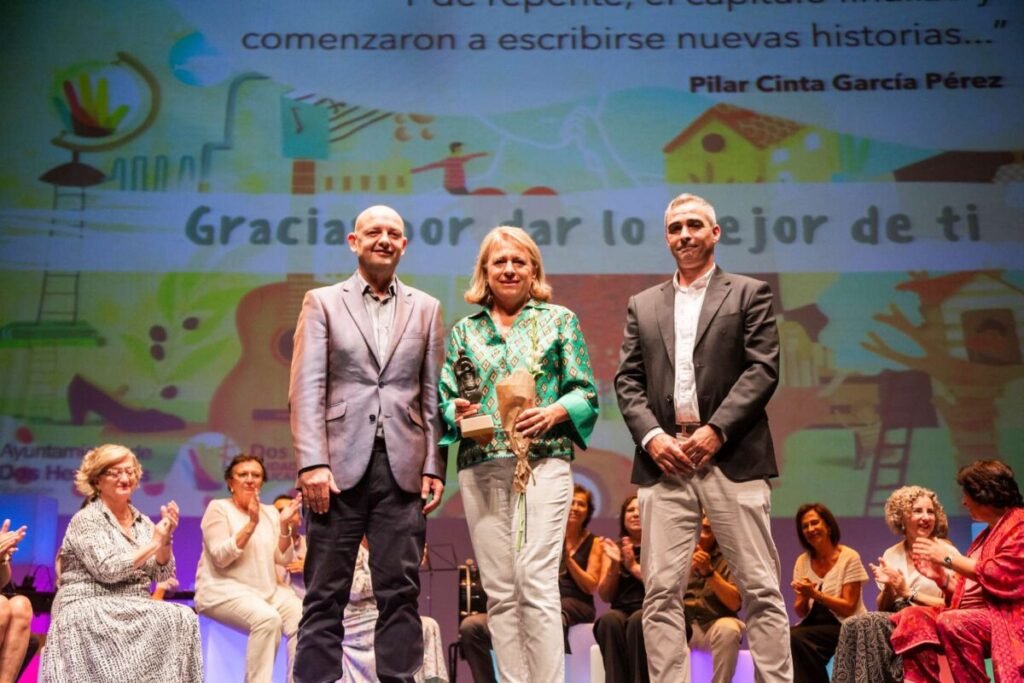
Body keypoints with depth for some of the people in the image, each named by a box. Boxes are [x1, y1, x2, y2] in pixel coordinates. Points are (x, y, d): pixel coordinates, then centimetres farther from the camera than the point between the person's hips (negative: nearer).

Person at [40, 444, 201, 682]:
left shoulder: (143, 522, 14)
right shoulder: (86, 519, -3)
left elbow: (163, 576, 8)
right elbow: (106, 570, -17)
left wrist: (165, 540, -7)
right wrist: (153, 544, -13)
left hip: (132, 610, 6)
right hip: (89, 609, -6)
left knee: (184, 617, -25)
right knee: (164, 620, -30)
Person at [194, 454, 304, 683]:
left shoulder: (270, 512, 14)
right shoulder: (218, 508, -1)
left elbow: (283, 559, 6)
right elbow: (220, 558, -13)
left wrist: (285, 527, -10)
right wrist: (251, 524, -20)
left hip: (267, 589, 5)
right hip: (223, 589, -5)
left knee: (303, 619, -22)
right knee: (268, 618, -34)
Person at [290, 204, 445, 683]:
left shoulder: (425, 308, 14)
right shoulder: (322, 302, 8)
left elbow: (432, 394, 10)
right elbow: (306, 389, 0)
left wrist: (434, 466, 1)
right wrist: (312, 462, -11)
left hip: (403, 468, 2)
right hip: (340, 464, -1)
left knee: (400, 591, 5)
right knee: (326, 593, 3)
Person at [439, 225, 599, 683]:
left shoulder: (559, 320, 9)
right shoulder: (464, 330, 15)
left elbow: (585, 391, 4)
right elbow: (445, 398, 12)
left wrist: (553, 412, -15)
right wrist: (456, 412, -10)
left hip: (544, 461, -3)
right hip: (481, 467, 3)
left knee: (537, 583, -11)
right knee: (499, 591, 4)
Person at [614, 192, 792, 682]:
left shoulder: (749, 293, 11)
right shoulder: (643, 305, 19)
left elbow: (763, 370, -1)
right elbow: (627, 381, 11)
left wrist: (716, 430, -12)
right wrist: (652, 436, -6)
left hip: (733, 458, -2)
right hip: (664, 461, 3)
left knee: (760, 588, 0)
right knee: (661, 592, 0)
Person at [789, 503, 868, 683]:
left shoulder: (849, 558, -7)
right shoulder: (802, 561, 7)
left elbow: (848, 608, -11)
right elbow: (800, 612, 6)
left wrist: (815, 593, -21)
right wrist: (805, 597, -16)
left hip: (846, 628, -4)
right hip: (814, 625, 5)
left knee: (797, 638, -29)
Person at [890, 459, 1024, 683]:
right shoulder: (988, 533, 24)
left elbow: (1002, 578, -19)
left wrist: (950, 558, -11)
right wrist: (941, 577, 6)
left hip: (1002, 617, -9)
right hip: (971, 615, 9)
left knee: (950, 622, -34)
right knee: (914, 617, -12)